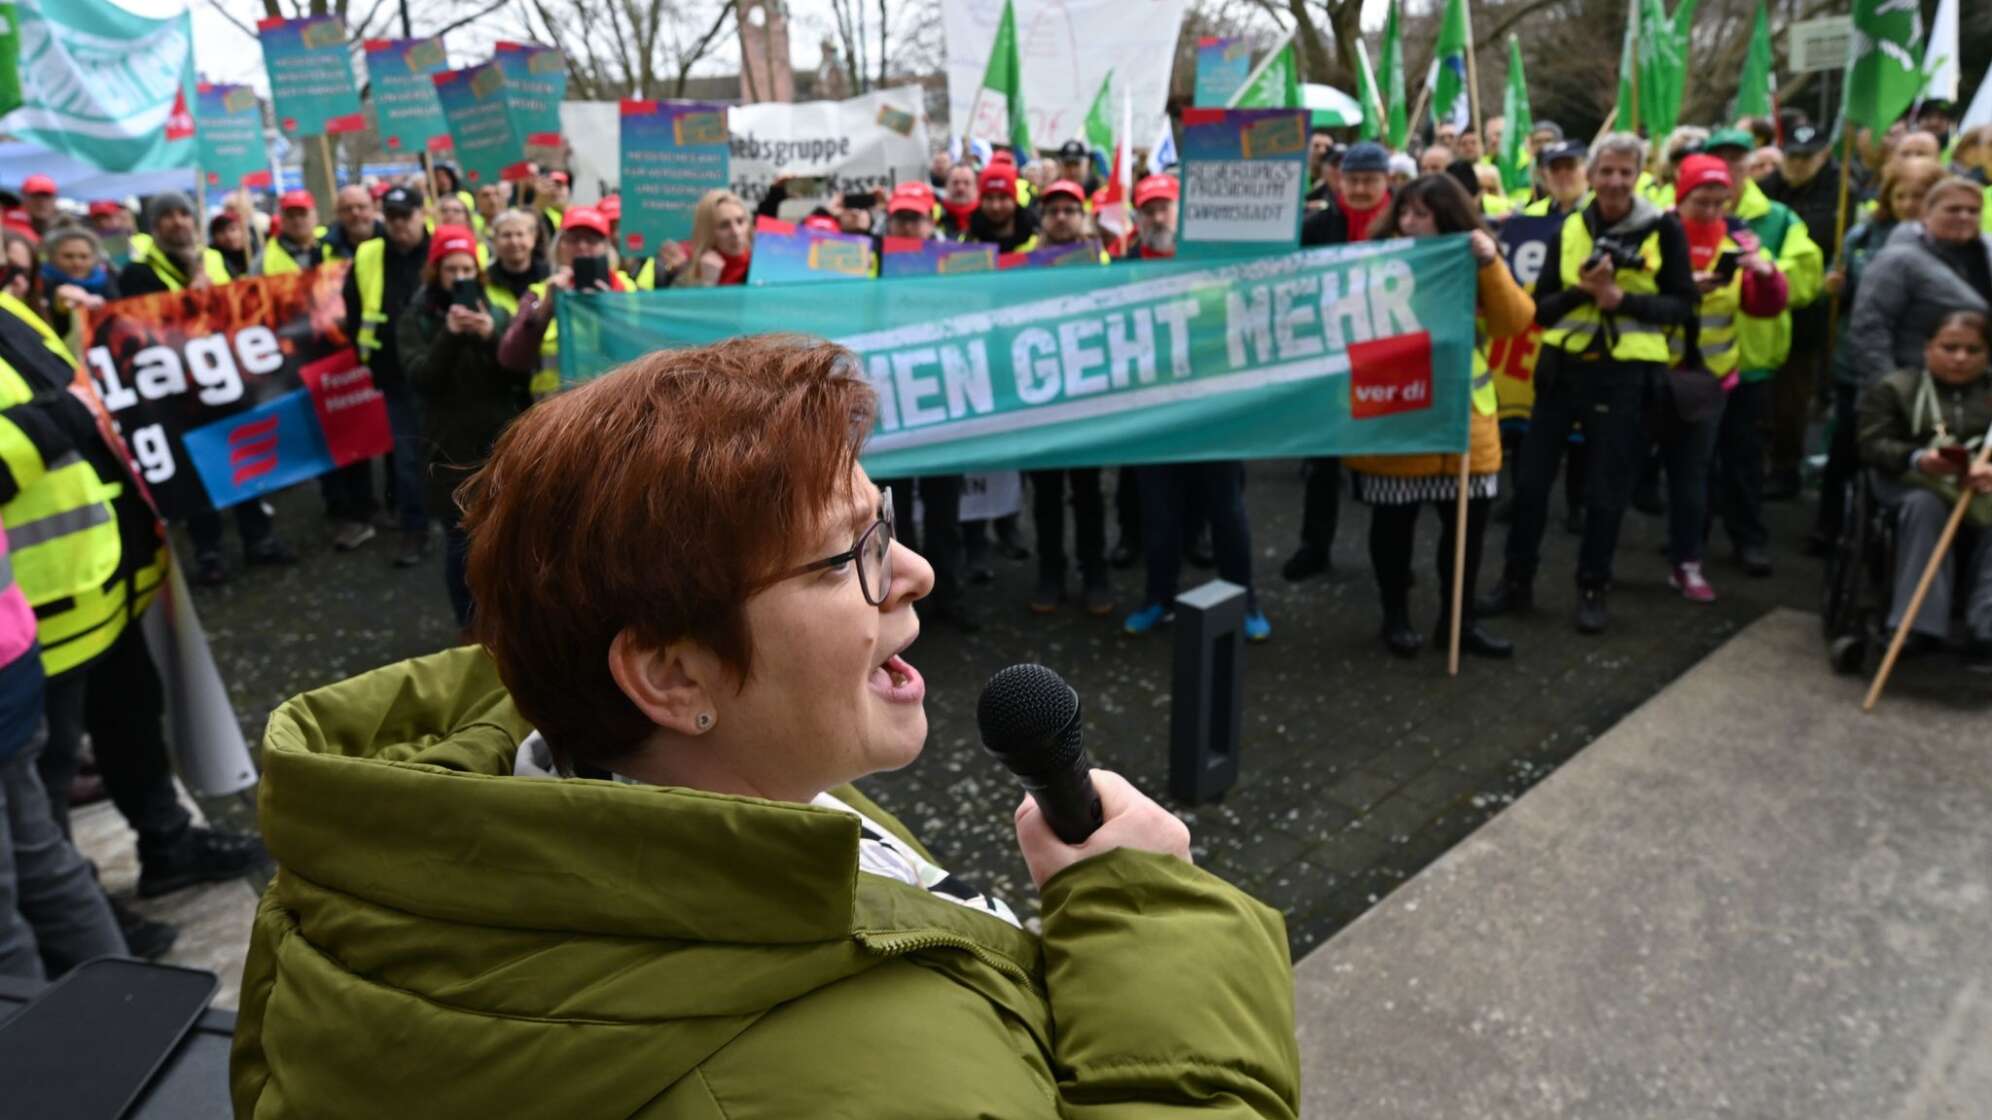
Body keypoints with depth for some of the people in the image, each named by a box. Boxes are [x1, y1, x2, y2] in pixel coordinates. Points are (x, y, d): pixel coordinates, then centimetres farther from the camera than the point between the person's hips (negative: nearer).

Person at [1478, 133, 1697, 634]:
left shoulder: (1663, 229, -3)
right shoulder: (1569, 229, 5)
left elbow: (1682, 305, -4)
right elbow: (1540, 308, 3)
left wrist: (1621, 299, -19)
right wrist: (1582, 290, -16)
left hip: (1626, 371, -3)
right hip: (1564, 365, 3)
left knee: (1606, 489, 4)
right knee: (1531, 478, 6)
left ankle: (1592, 589, 19)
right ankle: (1517, 580, 20)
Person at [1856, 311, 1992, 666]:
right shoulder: (1894, 388, 8)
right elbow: (1873, 445, -4)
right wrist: (1918, 459, -24)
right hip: (1913, 482, -2)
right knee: (1925, 503, -36)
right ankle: (1921, 624, -36)